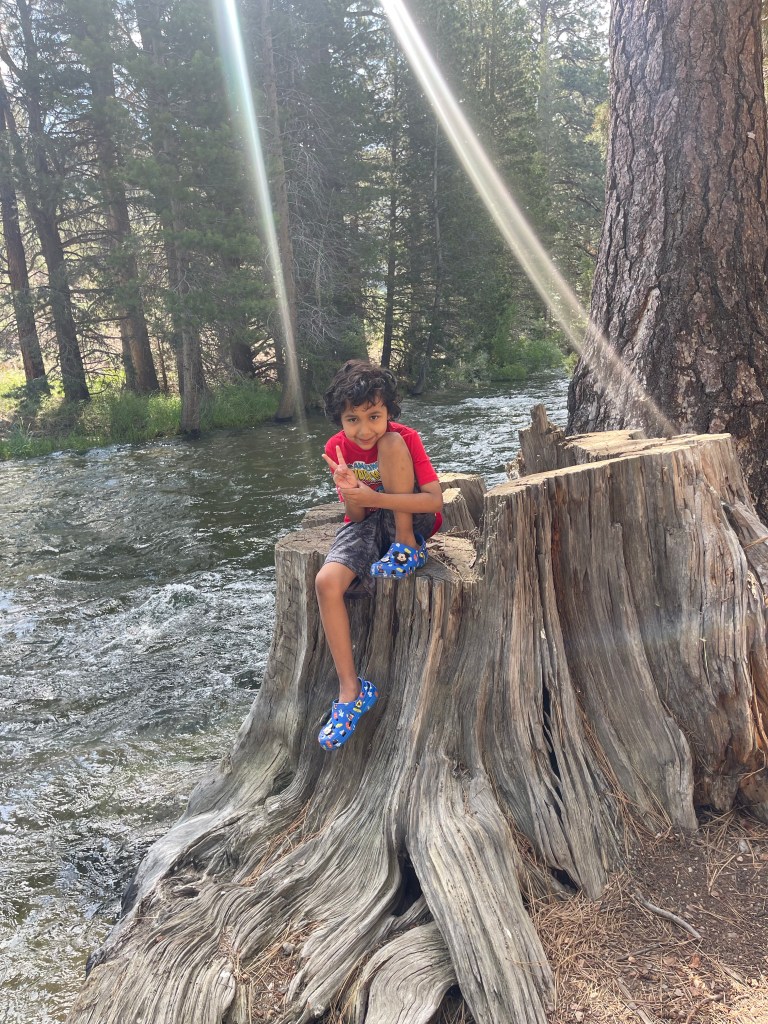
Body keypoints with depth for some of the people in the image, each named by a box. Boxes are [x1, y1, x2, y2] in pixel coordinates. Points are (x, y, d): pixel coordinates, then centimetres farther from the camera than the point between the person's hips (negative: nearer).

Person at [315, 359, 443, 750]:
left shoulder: (404, 438, -18)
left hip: (409, 518, -3)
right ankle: (351, 689, -17)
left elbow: (435, 501, -27)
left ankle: (408, 546, -19)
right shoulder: (337, 448, -9)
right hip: (366, 524, 3)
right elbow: (356, 516, -8)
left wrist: (371, 497, -38)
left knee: (391, 446, -27)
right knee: (326, 582, -26)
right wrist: (351, 493, -33)